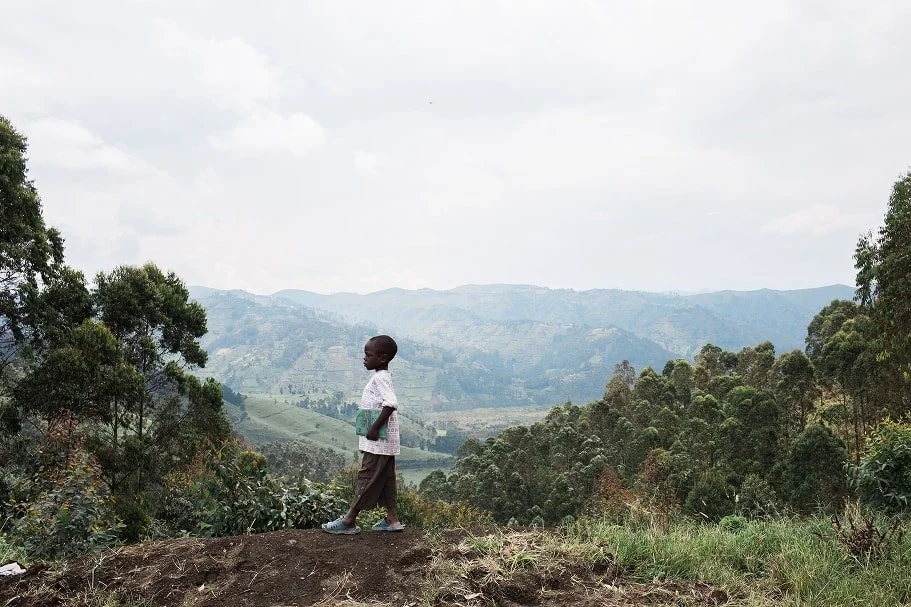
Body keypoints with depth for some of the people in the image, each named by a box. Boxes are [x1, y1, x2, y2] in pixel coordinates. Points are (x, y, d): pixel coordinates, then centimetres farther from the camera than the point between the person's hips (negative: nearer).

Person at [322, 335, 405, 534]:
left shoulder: (379, 378, -17)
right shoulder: (383, 377, 14)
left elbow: (391, 404, -30)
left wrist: (375, 428, -25)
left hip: (377, 442, -10)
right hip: (385, 442, 10)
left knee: (367, 478, -3)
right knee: (385, 479, 13)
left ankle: (349, 521, 4)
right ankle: (392, 519, 18)